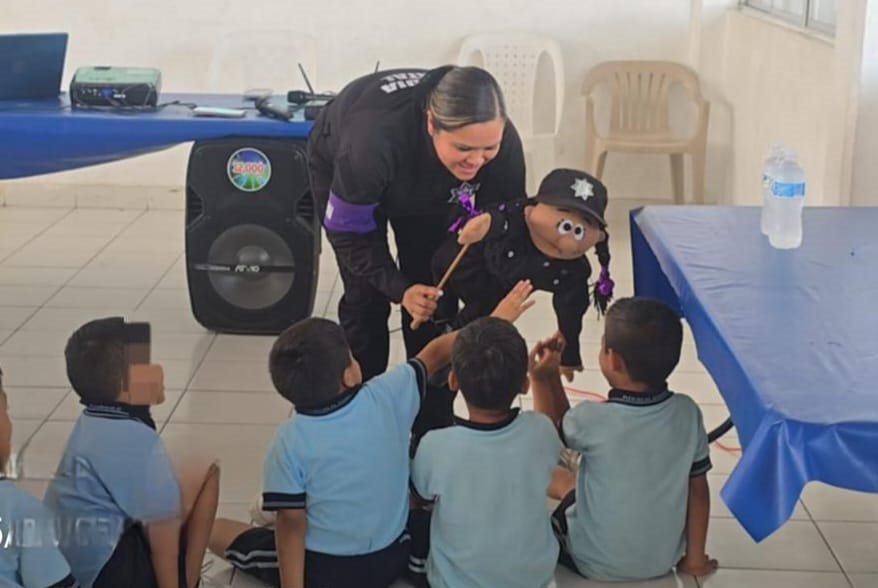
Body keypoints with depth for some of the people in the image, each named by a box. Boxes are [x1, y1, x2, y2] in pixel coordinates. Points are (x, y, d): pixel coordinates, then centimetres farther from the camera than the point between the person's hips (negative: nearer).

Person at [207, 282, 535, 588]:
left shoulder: (289, 442, -22)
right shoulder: (387, 397, -16)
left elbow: (291, 524, -20)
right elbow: (436, 354, 0)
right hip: (392, 560, 4)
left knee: (215, 531, 13)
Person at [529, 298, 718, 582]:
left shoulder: (592, 419, -25)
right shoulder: (687, 413, -15)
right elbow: (698, 490, -5)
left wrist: (543, 378, 4)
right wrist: (695, 559, 6)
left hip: (597, 565, -4)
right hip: (662, 561, 4)